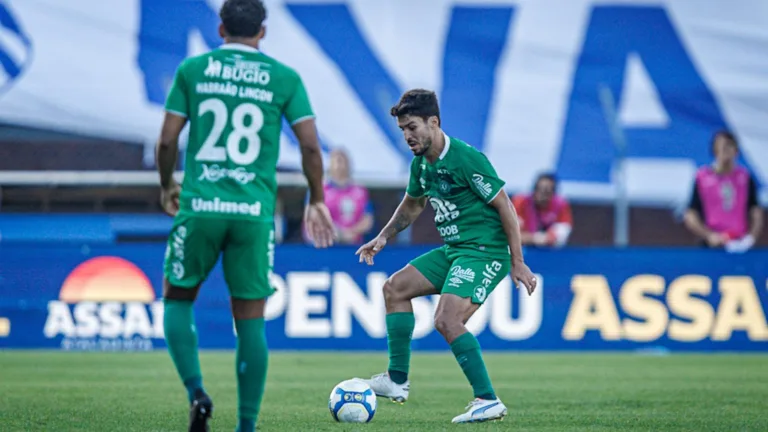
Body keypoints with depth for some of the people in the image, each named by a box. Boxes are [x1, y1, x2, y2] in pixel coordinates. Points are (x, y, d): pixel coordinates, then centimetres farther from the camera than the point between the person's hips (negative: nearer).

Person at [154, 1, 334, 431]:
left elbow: (168, 140, 3)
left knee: (177, 299, 17)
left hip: (200, 206, 0)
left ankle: (196, 392, -5)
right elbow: (310, 145, 1)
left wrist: (166, 186, 20)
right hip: (255, 213, 0)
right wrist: (317, 201, 15)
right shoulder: (285, 78, 6)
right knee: (251, 320, 8)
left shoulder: (192, 70, 5)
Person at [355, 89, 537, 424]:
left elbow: (504, 206, -16)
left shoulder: (466, 158, -18)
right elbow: (412, 205, 28)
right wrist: (384, 237, 14)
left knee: (446, 320, -23)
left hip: (485, 251, -10)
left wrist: (517, 263, -16)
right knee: (395, 288, 11)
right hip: (453, 250, 10)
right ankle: (397, 381, 13)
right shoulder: (421, 163, 8)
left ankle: (488, 401, -18)